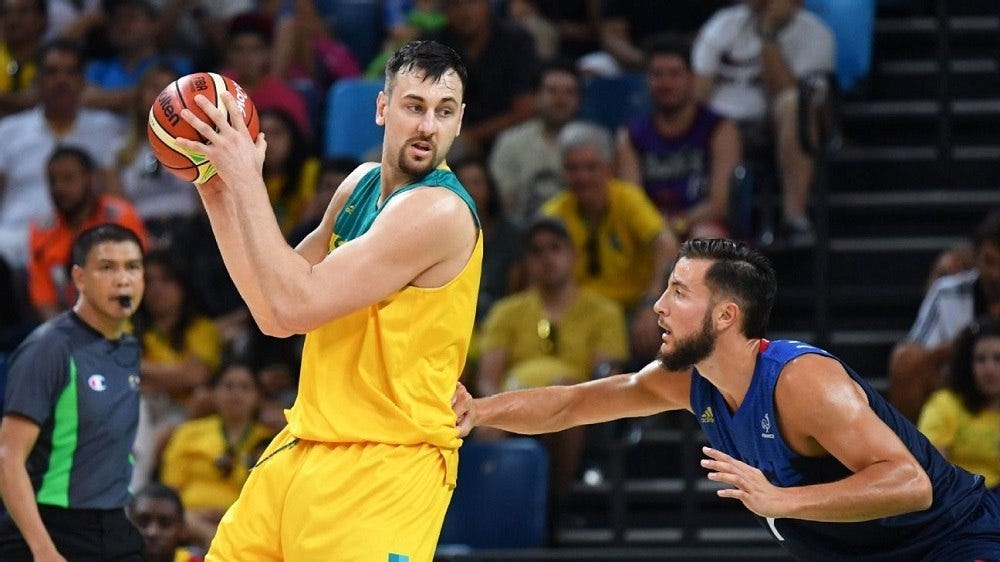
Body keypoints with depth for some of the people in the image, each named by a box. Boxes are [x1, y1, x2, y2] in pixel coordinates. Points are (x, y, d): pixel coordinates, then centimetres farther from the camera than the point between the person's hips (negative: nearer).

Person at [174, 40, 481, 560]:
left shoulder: (438, 211, -19)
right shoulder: (362, 185, 9)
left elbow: (295, 306, -24)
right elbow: (270, 309, 14)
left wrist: (246, 180, -18)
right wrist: (217, 192, 8)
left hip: (385, 470, -8)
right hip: (302, 450, 8)